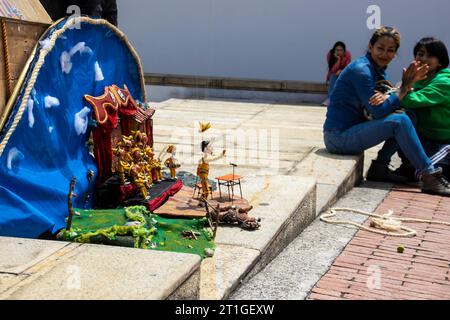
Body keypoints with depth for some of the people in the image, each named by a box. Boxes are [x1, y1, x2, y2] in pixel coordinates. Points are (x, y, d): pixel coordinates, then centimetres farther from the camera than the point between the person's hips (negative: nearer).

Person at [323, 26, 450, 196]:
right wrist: (405, 87, -15)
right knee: (399, 121, -21)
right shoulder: (361, 69, -16)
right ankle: (430, 176, -16)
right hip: (338, 136, -9)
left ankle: (380, 166, 1)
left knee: (407, 116, 3)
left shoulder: (379, 71, 12)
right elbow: (378, 111, -20)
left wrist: (408, 83, -8)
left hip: (350, 133, 9)